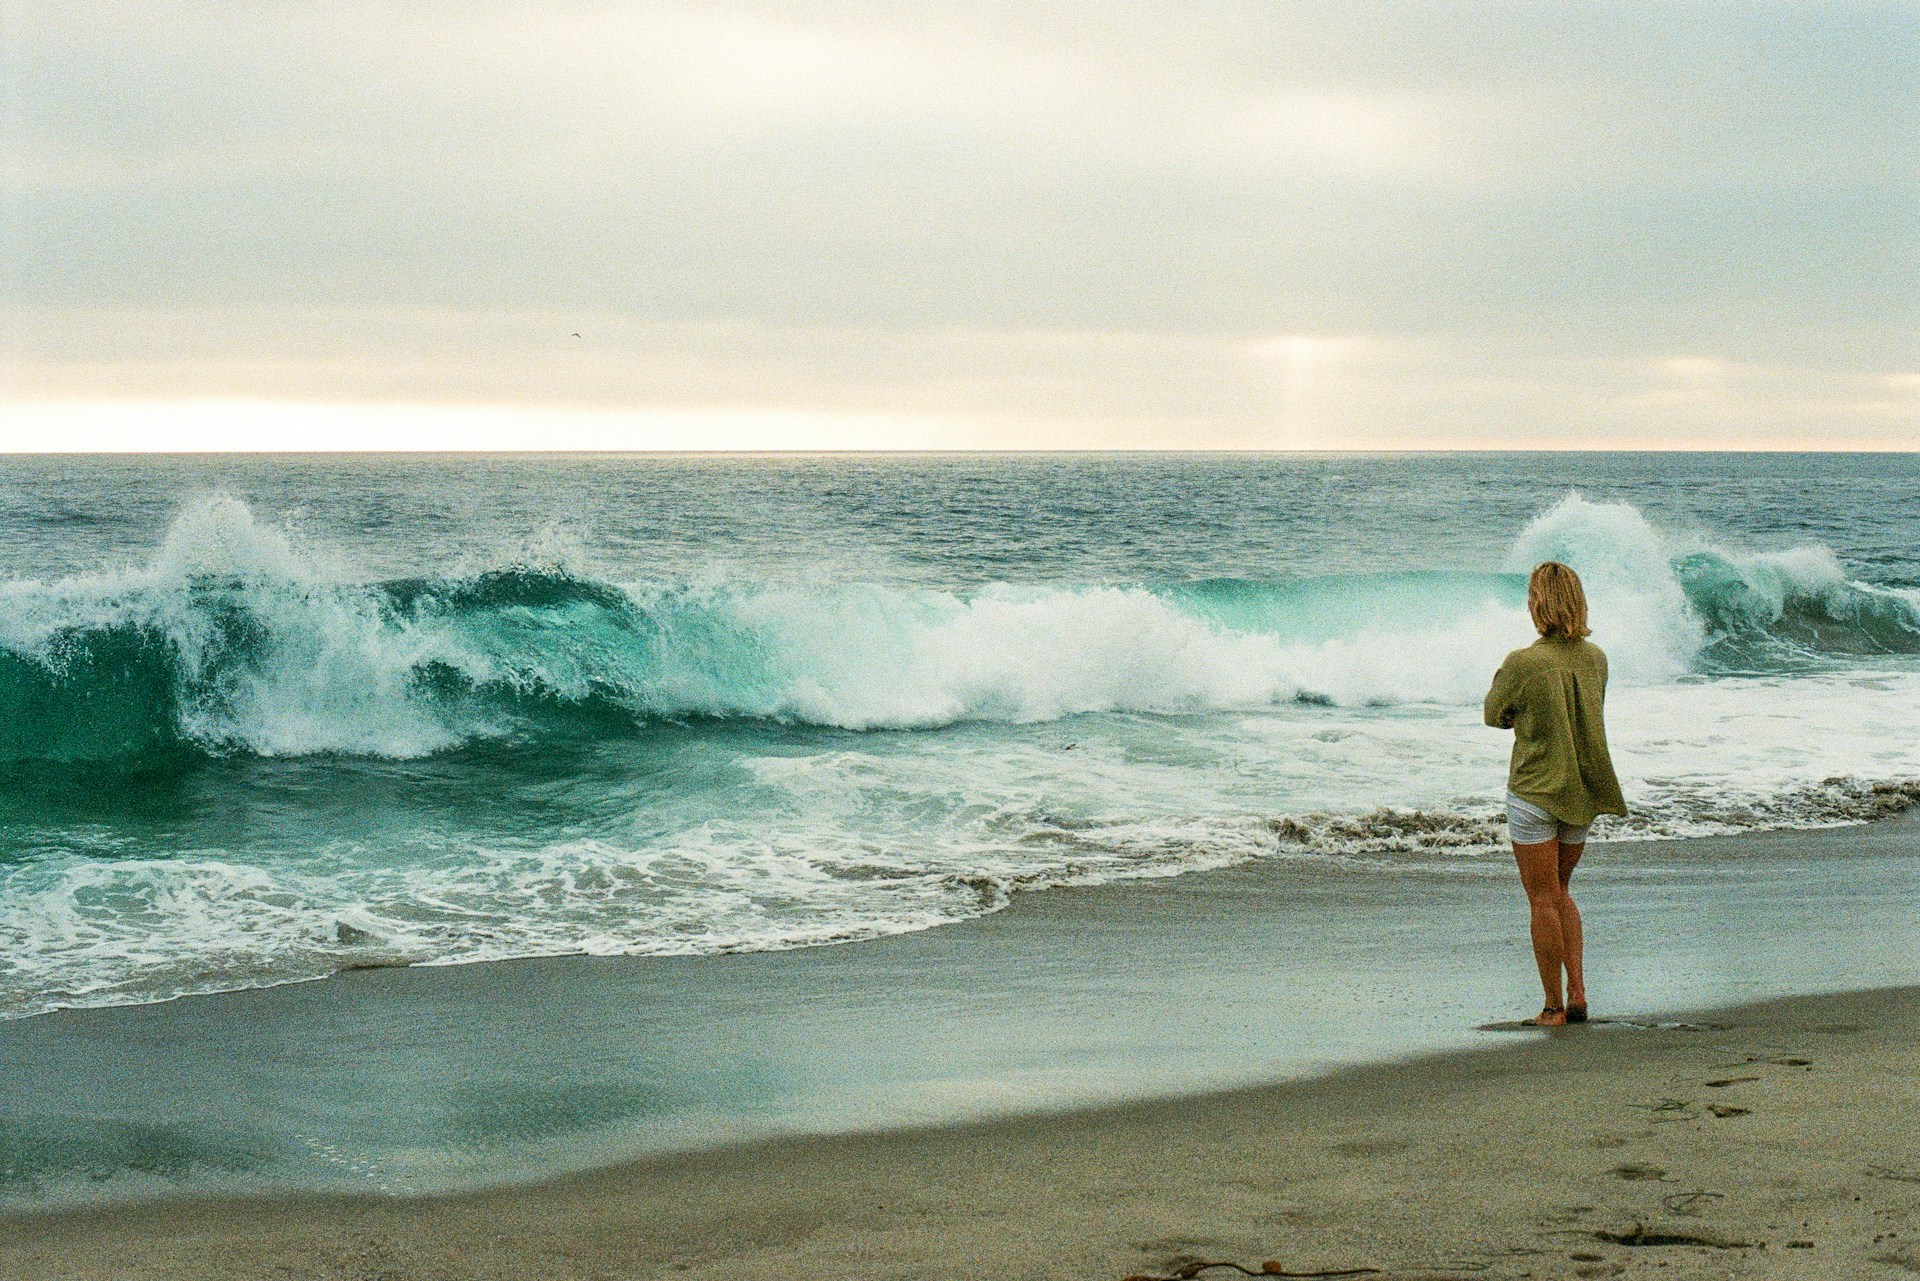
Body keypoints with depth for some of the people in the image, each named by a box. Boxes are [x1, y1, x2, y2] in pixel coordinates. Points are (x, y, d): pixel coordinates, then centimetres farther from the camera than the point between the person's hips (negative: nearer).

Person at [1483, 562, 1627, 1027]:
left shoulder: (1523, 663, -18)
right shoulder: (1595, 658, 0)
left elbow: (1495, 716, -3)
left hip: (1534, 792, -6)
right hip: (1582, 793, 6)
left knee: (1543, 901, 4)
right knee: (1561, 892, 20)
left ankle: (1554, 1006, 9)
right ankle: (1577, 992, 12)